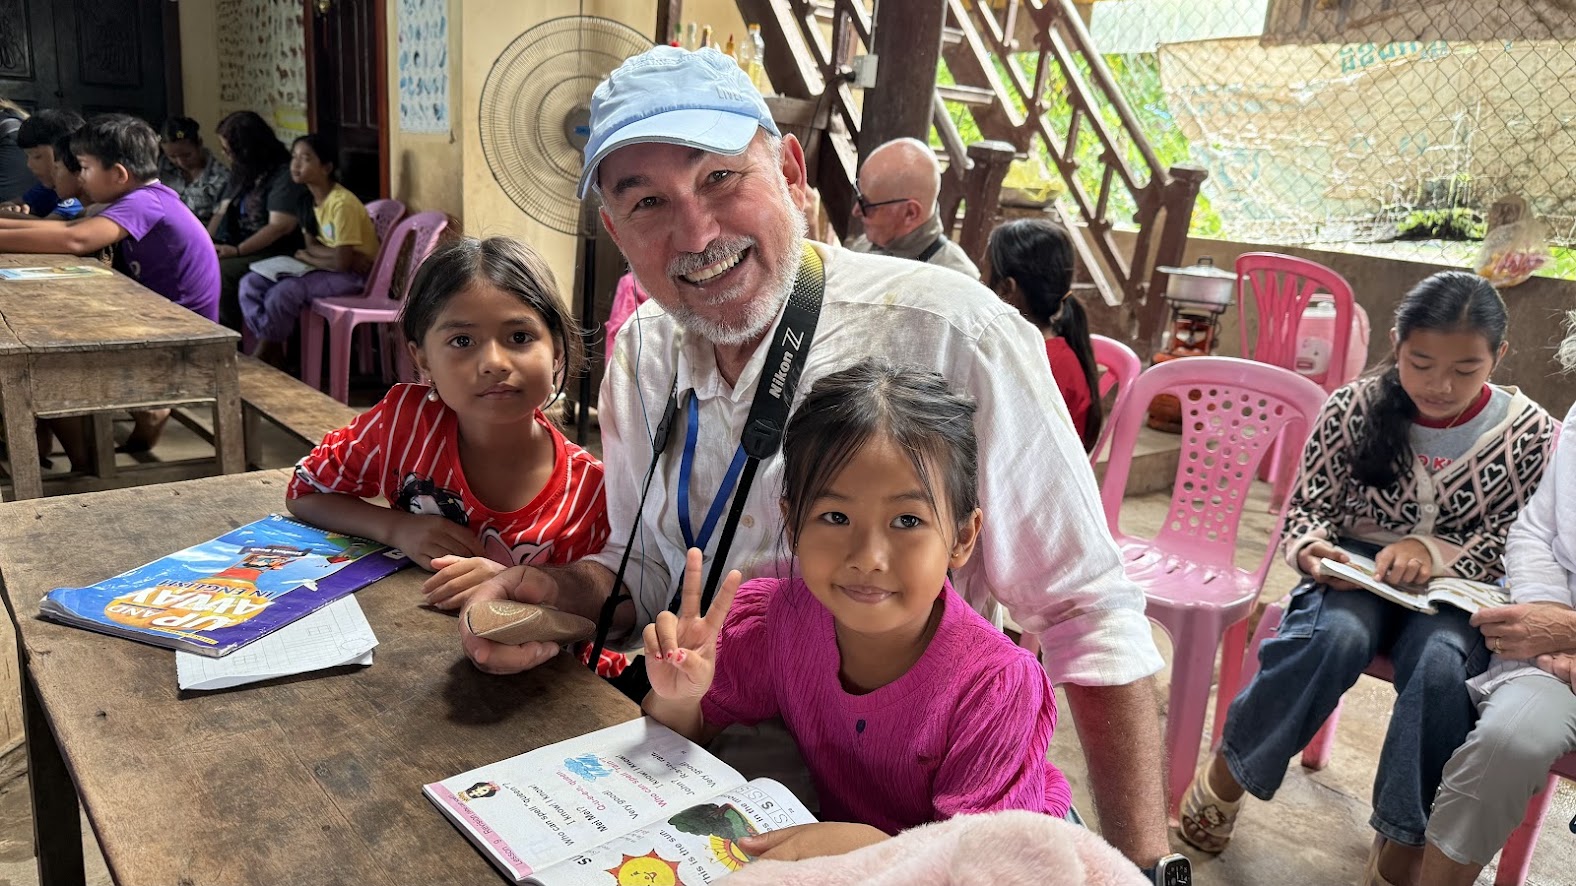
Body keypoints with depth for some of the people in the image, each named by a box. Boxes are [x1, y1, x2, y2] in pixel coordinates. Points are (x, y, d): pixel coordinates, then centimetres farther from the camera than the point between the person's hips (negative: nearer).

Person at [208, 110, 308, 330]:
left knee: (221, 271, -30)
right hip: (242, 248, 9)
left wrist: (237, 251, -20)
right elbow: (222, 212, 19)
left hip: (276, 253, -9)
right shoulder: (243, 174, 19)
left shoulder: (284, 176, -11)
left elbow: (280, 226, -20)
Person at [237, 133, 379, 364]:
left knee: (284, 292, -28)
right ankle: (272, 349, -2)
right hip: (328, 266, 9)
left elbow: (342, 262, -23)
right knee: (250, 283, -5)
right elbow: (311, 246, 6)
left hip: (353, 274, -9)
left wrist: (307, 257, -6)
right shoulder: (307, 198, 4)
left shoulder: (342, 204, -22)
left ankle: (261, 359, -7)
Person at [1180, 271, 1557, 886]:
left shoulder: (1531, 435, -4)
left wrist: (1434, 552, -20)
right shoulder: (1353, 409, -5)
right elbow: (1307, 507, 1)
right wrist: (1312, 549, -23)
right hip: (1357, 573, 0)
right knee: (1338, 636, -35)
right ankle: (1228, 773, -15)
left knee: (1442, 664, -34)